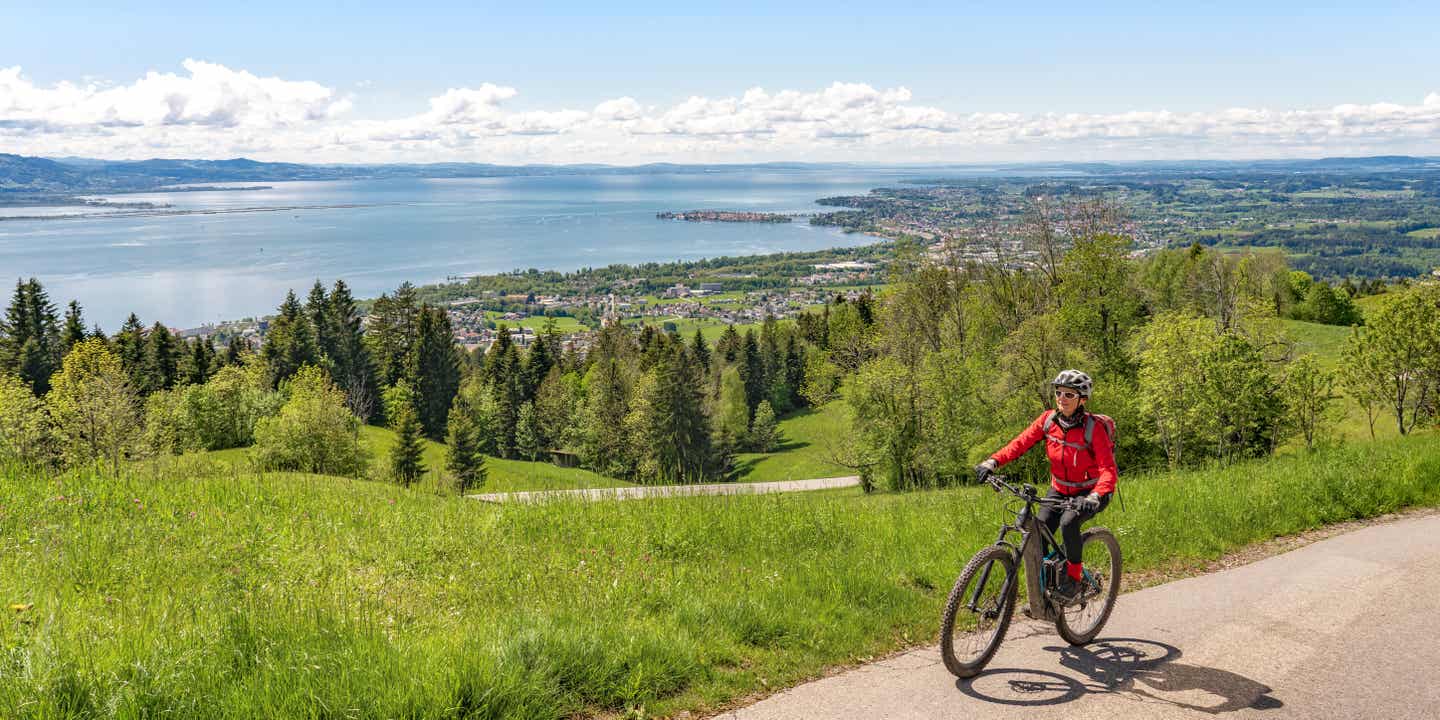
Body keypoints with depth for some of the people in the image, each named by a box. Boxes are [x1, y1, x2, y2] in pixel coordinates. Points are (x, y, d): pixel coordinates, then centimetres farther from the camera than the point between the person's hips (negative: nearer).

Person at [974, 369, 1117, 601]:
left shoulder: (1094, 428, -23)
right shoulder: (1048, 419, -10)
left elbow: (1108, 470, -29)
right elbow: (1022, 442, -15)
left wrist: (1095, 497, -47)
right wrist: (993, 462, -31)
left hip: (1089, 492, -4)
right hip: (1059, 490, 4)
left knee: (1068, 522, -33)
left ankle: (1074, 576, -10)